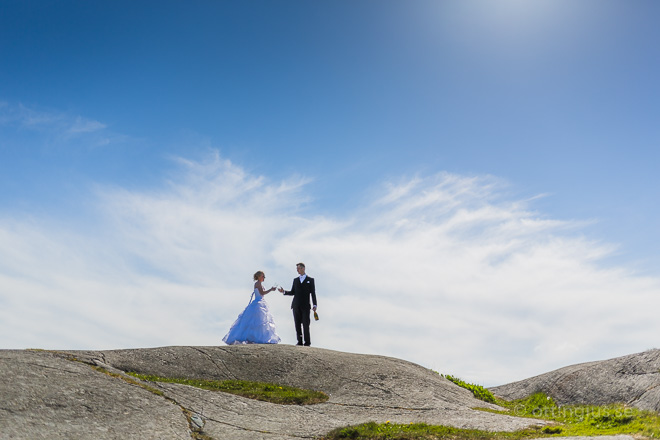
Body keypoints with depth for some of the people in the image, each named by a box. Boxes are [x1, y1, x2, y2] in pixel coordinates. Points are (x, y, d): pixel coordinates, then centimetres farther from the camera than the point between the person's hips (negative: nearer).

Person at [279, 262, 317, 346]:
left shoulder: (310, 280, 7)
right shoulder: (295, 280, 16)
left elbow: (313, 293, 3)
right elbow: (292, 292, 14)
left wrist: (314, 305, -5)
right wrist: (284, 291, -4)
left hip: (305, 305, -3)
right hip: (296, 305, 3)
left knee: (305, 324, -7)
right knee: (297, 324, 1)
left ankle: (307, 342, 2)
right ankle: (299, 341, 7)